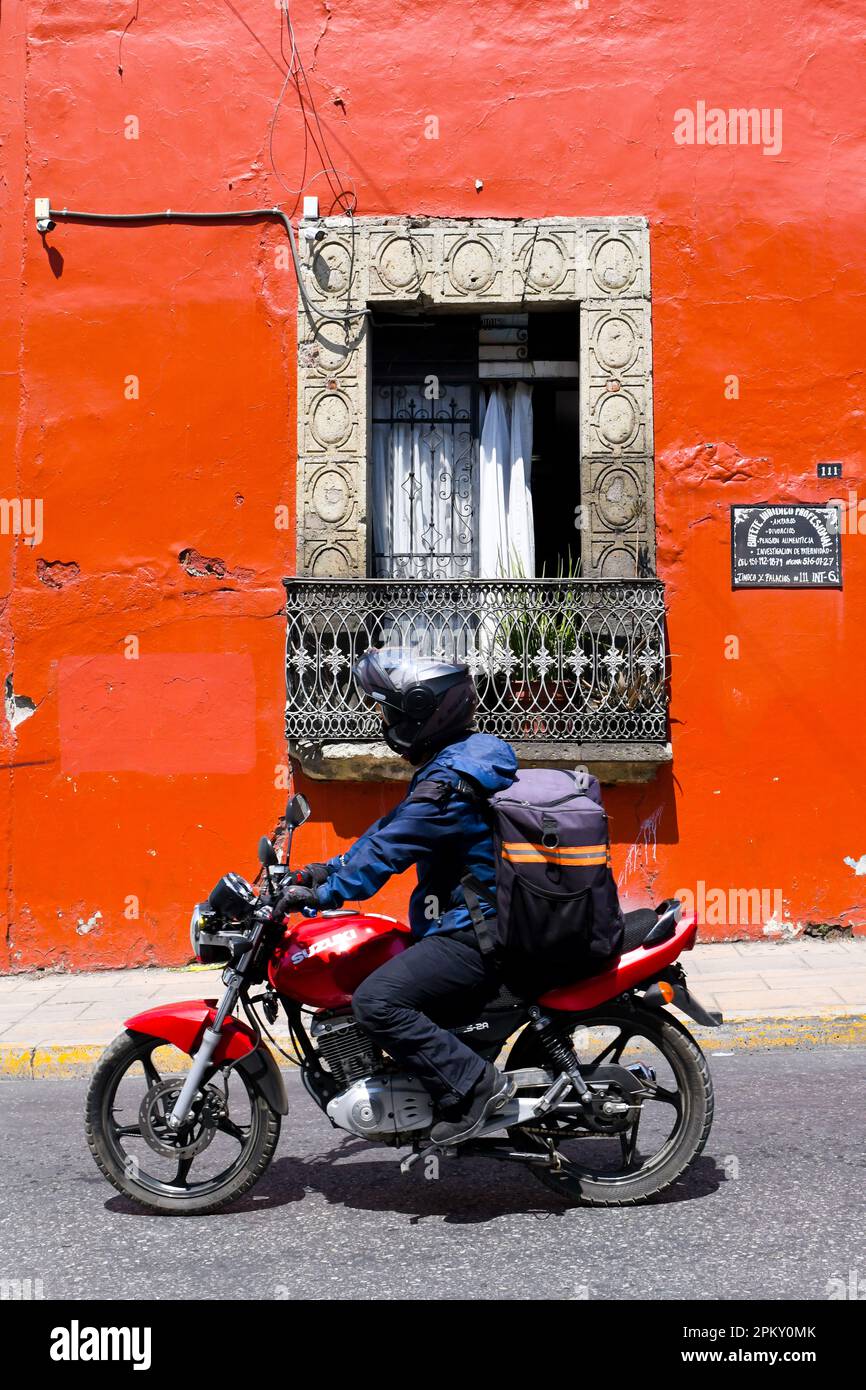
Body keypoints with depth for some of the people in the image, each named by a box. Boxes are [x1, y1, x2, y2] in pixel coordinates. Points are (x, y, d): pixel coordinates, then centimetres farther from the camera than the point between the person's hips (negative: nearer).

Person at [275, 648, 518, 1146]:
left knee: (376, 1000, -23)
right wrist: (327, 870, 14)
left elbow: (389, 849, -23)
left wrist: (324, 893, -17)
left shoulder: (450, 781, -20)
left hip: (473, 938, -11)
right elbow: (392, 827, 18)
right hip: (475, 923, 11)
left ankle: (474, 1086, -17)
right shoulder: (451, 764, 14)